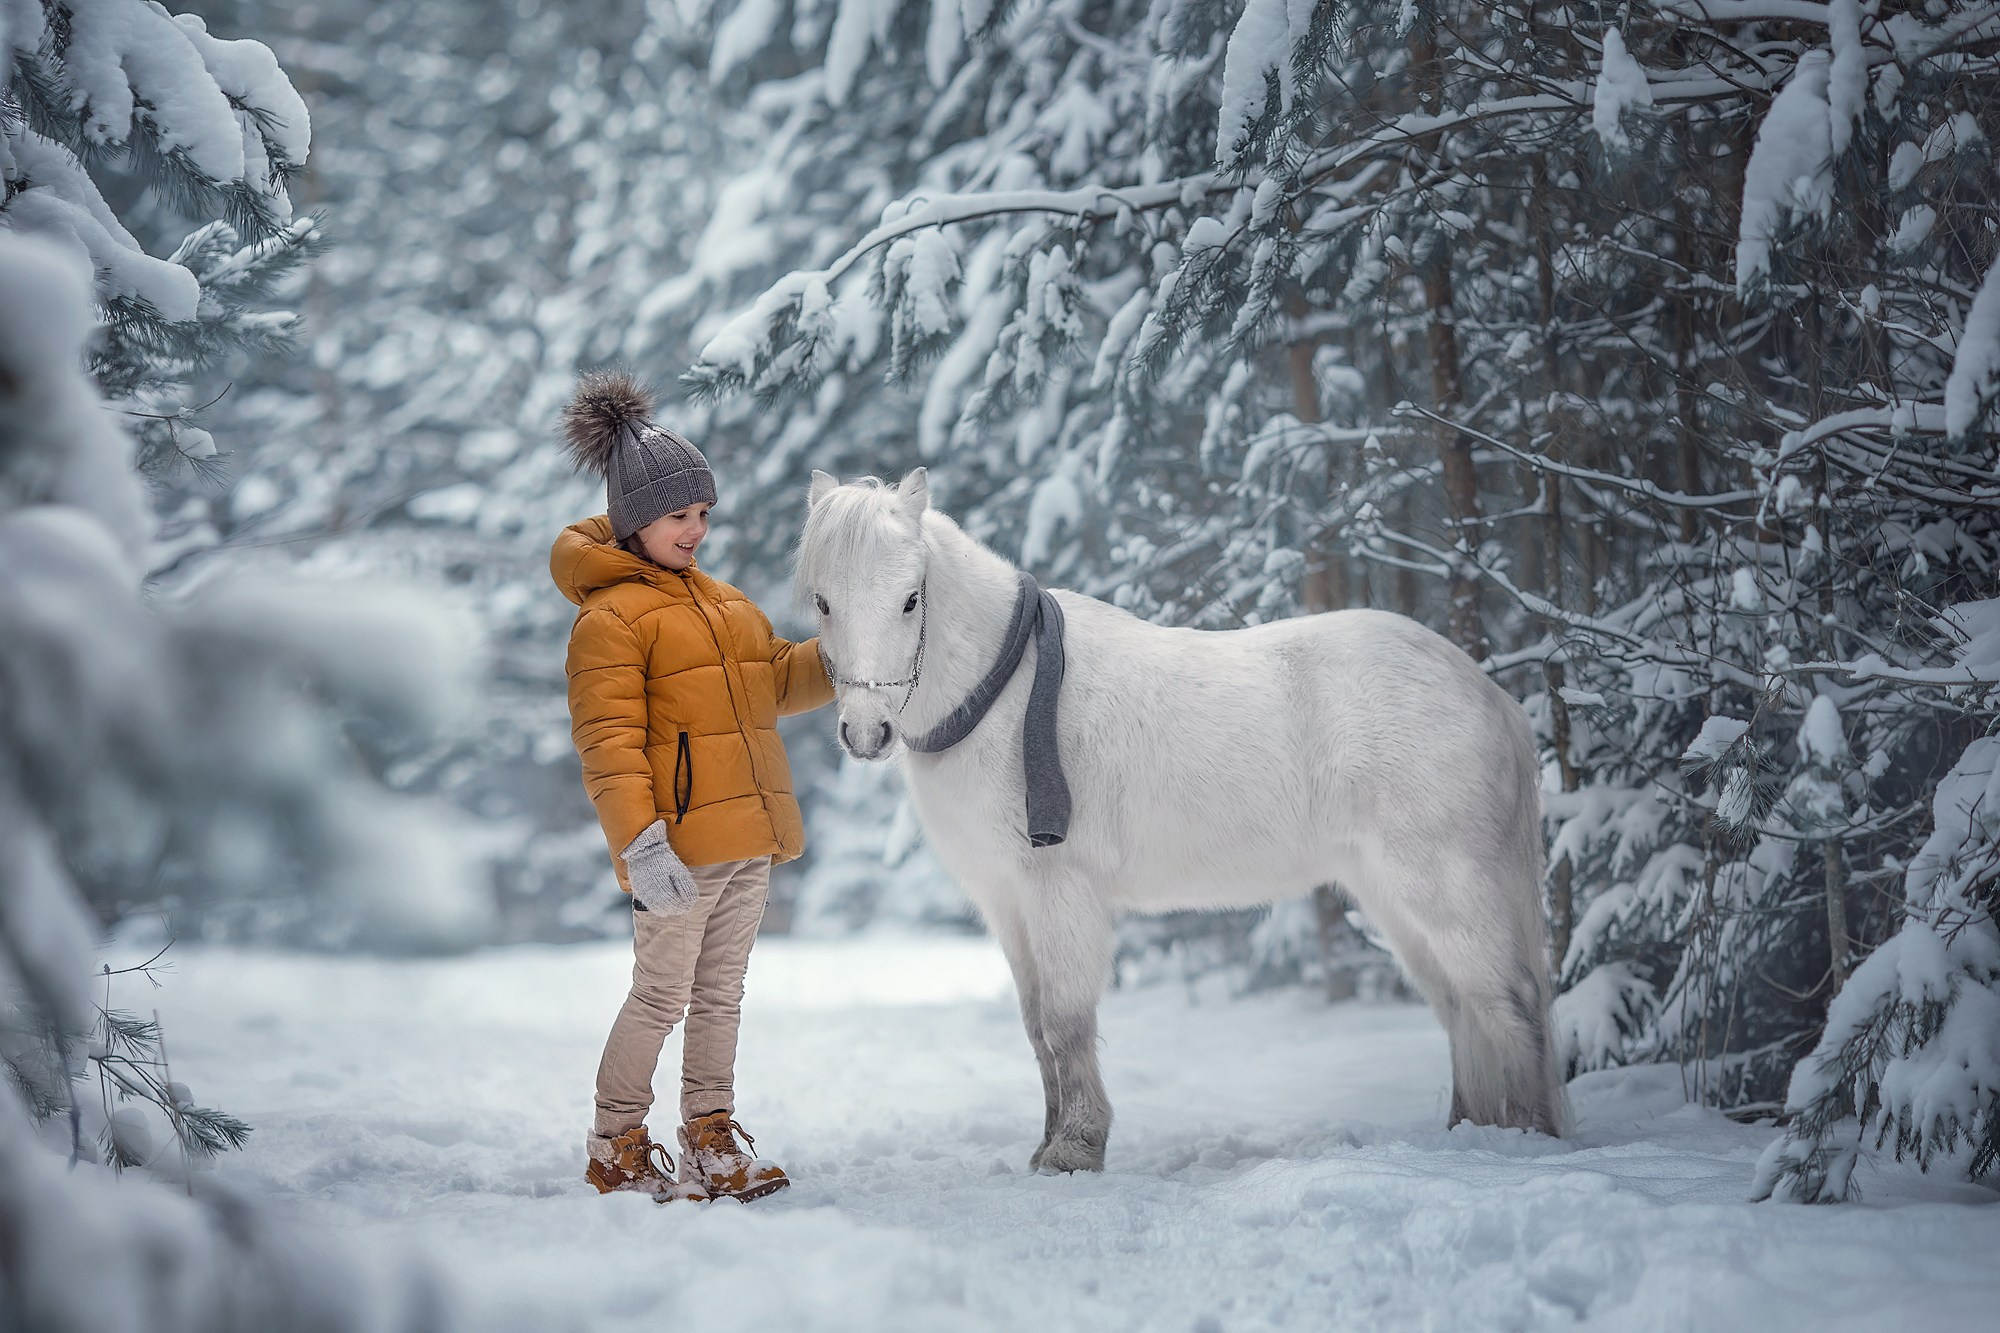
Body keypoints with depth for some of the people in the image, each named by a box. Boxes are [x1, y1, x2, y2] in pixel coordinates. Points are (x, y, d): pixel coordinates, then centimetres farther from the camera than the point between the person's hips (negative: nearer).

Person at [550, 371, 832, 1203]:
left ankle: (711, 1139, 22)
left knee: (721, 992, 13)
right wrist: (639, 841, -27)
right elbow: (607, 742, -18)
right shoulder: (610, 618, -11)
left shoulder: (721, 601, 17)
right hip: (676, 846, -8)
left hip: (746, 837, 8)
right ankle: (615, 1149, 10)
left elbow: (774, 680, 27)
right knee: (661, 995, -2)